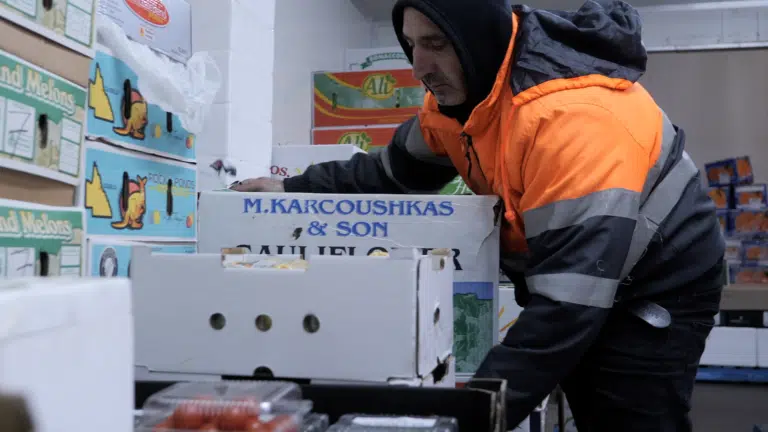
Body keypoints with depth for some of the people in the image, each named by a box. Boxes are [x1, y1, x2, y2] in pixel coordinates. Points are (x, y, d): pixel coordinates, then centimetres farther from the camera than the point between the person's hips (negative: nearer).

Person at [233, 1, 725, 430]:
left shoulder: (574, 116, -35)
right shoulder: (457, 90, -8)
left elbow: (571, 299, -40)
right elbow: (397, 169, 9)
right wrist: (295, 188, 0)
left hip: (655, 290, -7)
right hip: (580, 288, 8)